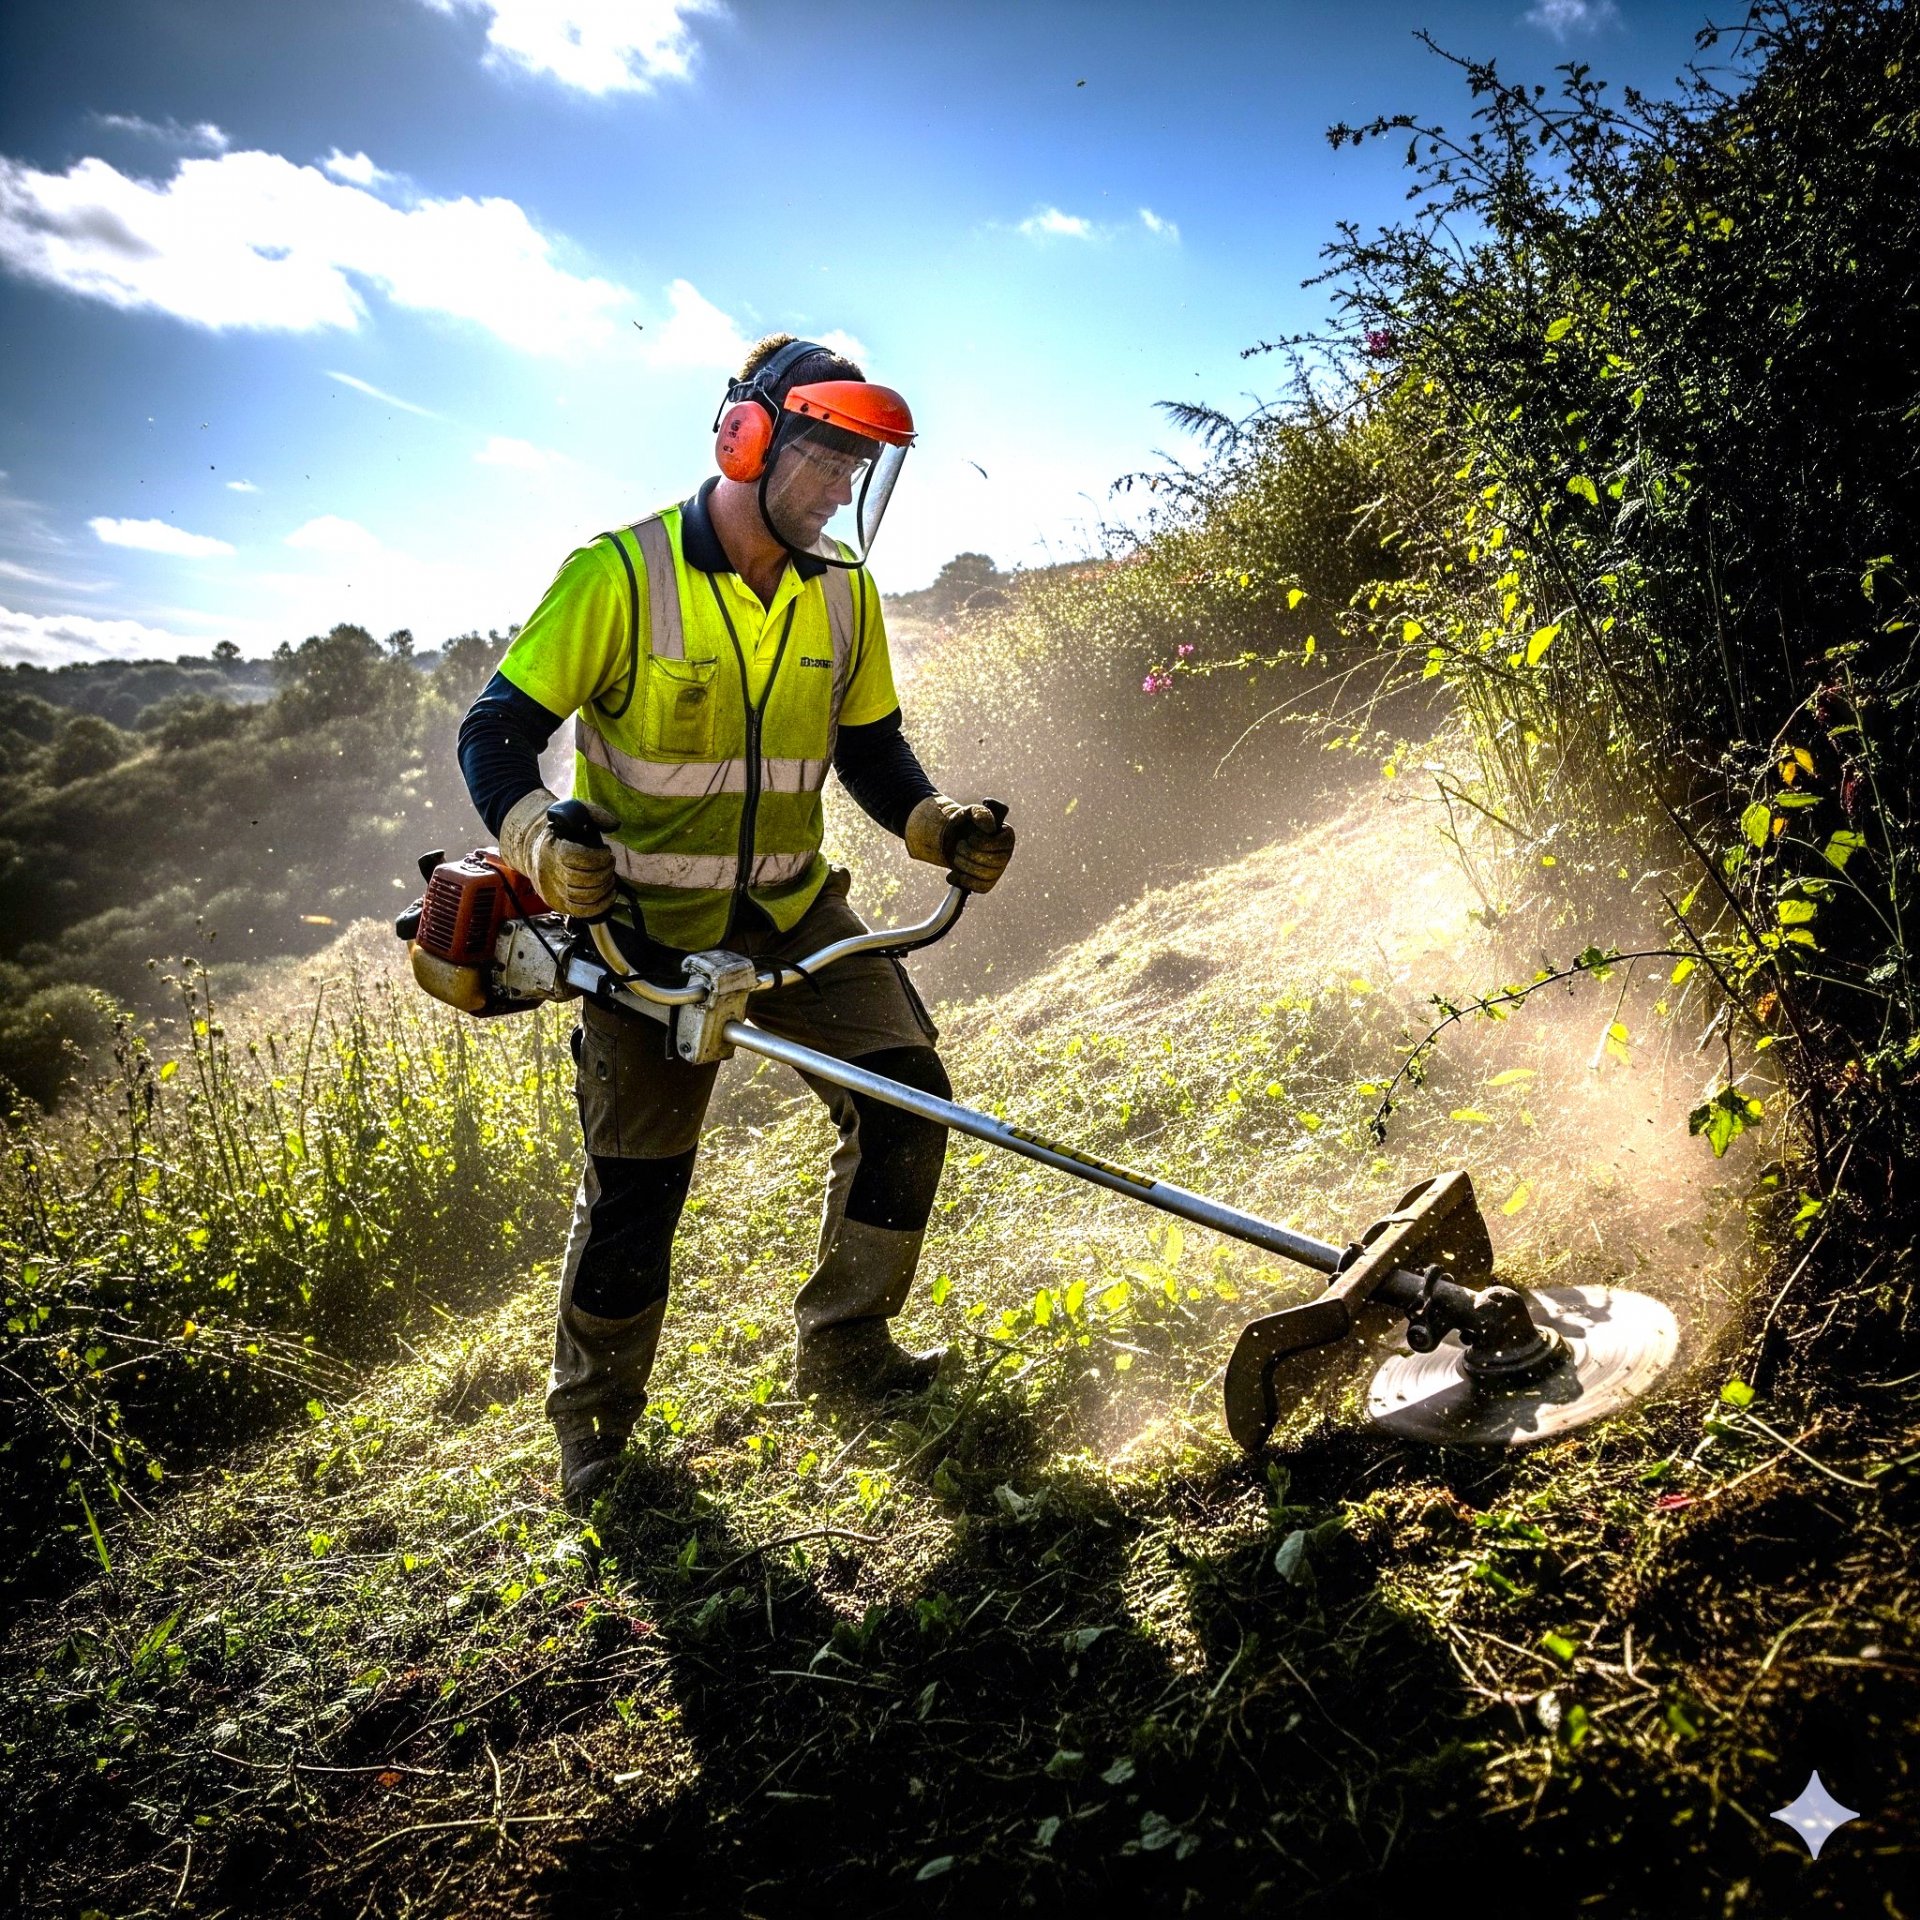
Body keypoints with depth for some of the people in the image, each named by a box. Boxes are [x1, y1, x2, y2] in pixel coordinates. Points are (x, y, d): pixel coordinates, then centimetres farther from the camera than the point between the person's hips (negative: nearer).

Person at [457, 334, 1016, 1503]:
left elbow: (871, 745, 10)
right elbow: (499, 734, -13)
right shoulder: (620, 576, -16)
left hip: (794, 907, 5)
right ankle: (596, 1411, 25)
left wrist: (935, 824, -9)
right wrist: (543, 846, -32)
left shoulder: (844, 592, 0)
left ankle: (845, 1347, 14)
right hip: (647, 920, -4)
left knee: (906, 1089, -5)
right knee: (638, 1174, 1)